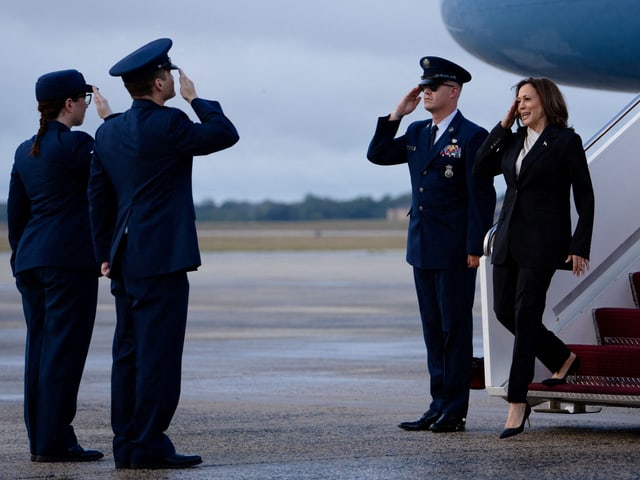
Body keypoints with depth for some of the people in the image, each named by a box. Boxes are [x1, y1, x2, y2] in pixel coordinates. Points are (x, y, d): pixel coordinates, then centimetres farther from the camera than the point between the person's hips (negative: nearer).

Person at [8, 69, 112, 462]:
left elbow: (15, 213, 16)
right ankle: (54, 440, -7)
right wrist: (109, 118, 7)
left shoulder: (26, 151, 13)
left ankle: (40, 439, 11)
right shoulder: (75, 143, -11)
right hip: (70, 260, -8)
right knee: (64, 349, -6)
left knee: (40, 348, 9)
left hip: (32, 260, 8)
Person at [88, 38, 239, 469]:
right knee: (158, 352, -6)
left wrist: (106, 255, 19)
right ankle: (148, 445, -6)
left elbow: (99, 198, 14)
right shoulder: (167, 125, -13)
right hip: (161, 258, -8)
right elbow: (225, 134, -4)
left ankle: (127, 444, 11)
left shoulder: (108, 131, 11)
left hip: (126, 258, 8)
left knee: (130, 353, 9)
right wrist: (196, 100, 8)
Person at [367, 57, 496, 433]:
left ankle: (455, 412, 3)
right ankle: (439, 405, 16)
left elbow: (482, 196, -12)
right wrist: (396, 115, 5)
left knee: (455, 328, -2)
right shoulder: (417, 133, 13)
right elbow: (377, 155, 15)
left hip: (455, 253, -7)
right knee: (433, 330, 11)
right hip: (423, 248, 8)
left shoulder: (472, 136, -9)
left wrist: (475, 247, -16)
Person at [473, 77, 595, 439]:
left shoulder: (566, 141, -4)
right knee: (505, 311, 10)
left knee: (526, 315, -9)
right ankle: (563, 359, 32)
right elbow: (481, 168, 5)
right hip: (509, 237, 7)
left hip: (543, 240, -7)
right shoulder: (514, 141, 13)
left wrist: (580, 247, -10)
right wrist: (504, 125, 5)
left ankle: (518, 402, -7)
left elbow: (584, 196, -5)